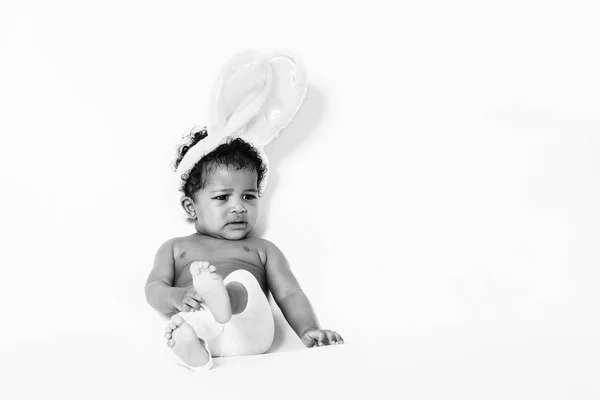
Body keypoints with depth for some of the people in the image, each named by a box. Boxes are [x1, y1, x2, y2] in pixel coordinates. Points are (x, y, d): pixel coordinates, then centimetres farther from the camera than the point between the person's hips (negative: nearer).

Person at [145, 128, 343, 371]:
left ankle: (222, 300, -63)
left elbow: (289, 294, 19)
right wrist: (176, 297, -10)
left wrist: (308, 330, -2)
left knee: (242, 280, -32)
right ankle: (189, 346, -66)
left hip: (247, 331, -1)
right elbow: (154, 289, 16)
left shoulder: (262, 249, 30)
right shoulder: (175, 248, 31)